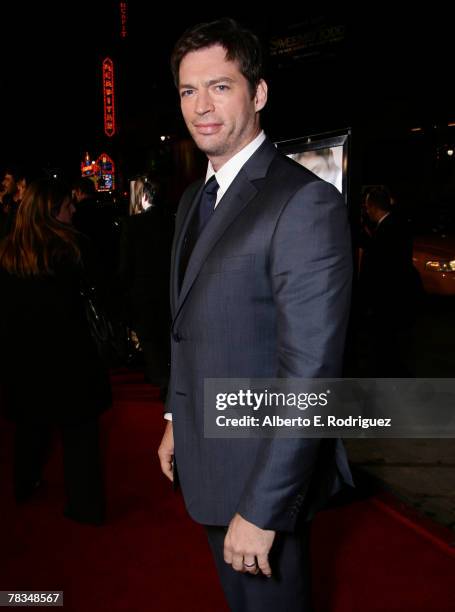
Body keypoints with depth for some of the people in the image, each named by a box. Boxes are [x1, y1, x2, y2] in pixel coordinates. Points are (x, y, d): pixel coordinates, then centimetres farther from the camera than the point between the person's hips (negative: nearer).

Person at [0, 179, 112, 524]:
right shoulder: (70, 246, -15)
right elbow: (94, 276, 3)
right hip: (67, 353, -4)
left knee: (32, 423, 24)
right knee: (79, 429, 9)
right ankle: (85, 505, 18)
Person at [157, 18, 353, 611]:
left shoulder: (306, 201, -22)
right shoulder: (193, 199, 7)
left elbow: (310, 372, -26)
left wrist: (261, 510, -24)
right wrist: (177, 420, 14)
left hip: (264, 469, -8)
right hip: (205, 457, 8)